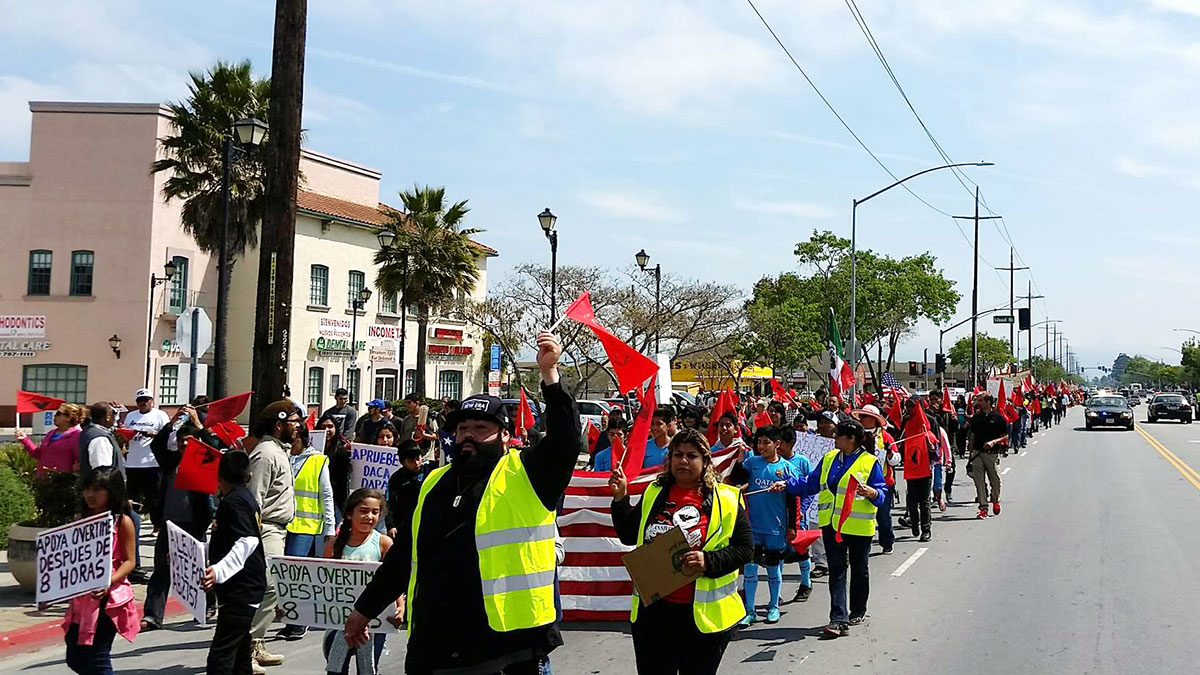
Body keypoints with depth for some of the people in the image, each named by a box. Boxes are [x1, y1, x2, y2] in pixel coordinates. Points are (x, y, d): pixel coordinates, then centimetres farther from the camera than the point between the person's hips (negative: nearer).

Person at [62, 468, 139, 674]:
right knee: (75, 658, 11)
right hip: (82, 596, 7)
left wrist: (110, 581, -24)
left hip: (109, 596, -6)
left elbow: (129, 561, -8)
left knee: (97, 657, -4)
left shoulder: (122, 522, -6)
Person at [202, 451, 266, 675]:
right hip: (251, 585, 10)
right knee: (240, 650, 17)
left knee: (220, 654, -15)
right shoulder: (247, 497, 15)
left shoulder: (232, 502, -14)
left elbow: (247, 542, -27)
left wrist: (219, 571, -38)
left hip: (240, 588, -10)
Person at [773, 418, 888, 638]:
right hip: (832, 523, 4)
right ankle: (838, 619, -4)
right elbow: (811, 484, 14)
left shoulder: (870, 462, -8)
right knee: (836, 570, 0)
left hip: (859, 526, -4)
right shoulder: (830, 458, 9)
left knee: (859, 569, 13)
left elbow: (882, 491, -7)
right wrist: (787, 485, 5)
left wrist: (872, 493, -28)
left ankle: (857, 611, 30)